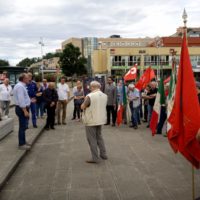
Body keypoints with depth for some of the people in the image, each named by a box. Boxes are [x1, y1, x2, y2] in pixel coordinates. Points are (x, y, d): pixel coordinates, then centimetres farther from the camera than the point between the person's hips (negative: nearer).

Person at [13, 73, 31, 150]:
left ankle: (23, 141, 30)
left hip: (23, 108, 11)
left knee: (23, 126, 18)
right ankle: (21, 144, 3)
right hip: (22, 109, -11)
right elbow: (21, 100, -25)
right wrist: (25, 110, -25)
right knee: (22, 126, -4)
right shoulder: (20, 86, -20)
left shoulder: (21, 86, 13)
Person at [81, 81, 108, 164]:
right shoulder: (105, 96, 1)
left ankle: (95, 158, 7)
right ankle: (103, 154, 27)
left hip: (91, 121, -6)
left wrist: (84, 102, 7)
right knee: (99, 136, 22)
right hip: (101, 120, 6)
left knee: (92, 139, 4)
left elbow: (82, 107, -12)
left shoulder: (90, 96, -19)